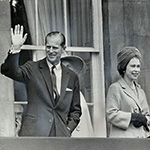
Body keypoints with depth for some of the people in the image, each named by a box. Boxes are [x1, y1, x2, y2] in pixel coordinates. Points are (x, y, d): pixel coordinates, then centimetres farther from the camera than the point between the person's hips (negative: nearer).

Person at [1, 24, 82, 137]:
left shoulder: (72, 77, 15)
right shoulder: (33, 69, 7)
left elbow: (75, 109, 21)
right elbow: (9, 71, -11)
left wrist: (68, 129, 5)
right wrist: (16, 48, -24)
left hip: (61, 136, 3)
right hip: (34, 134, -3)